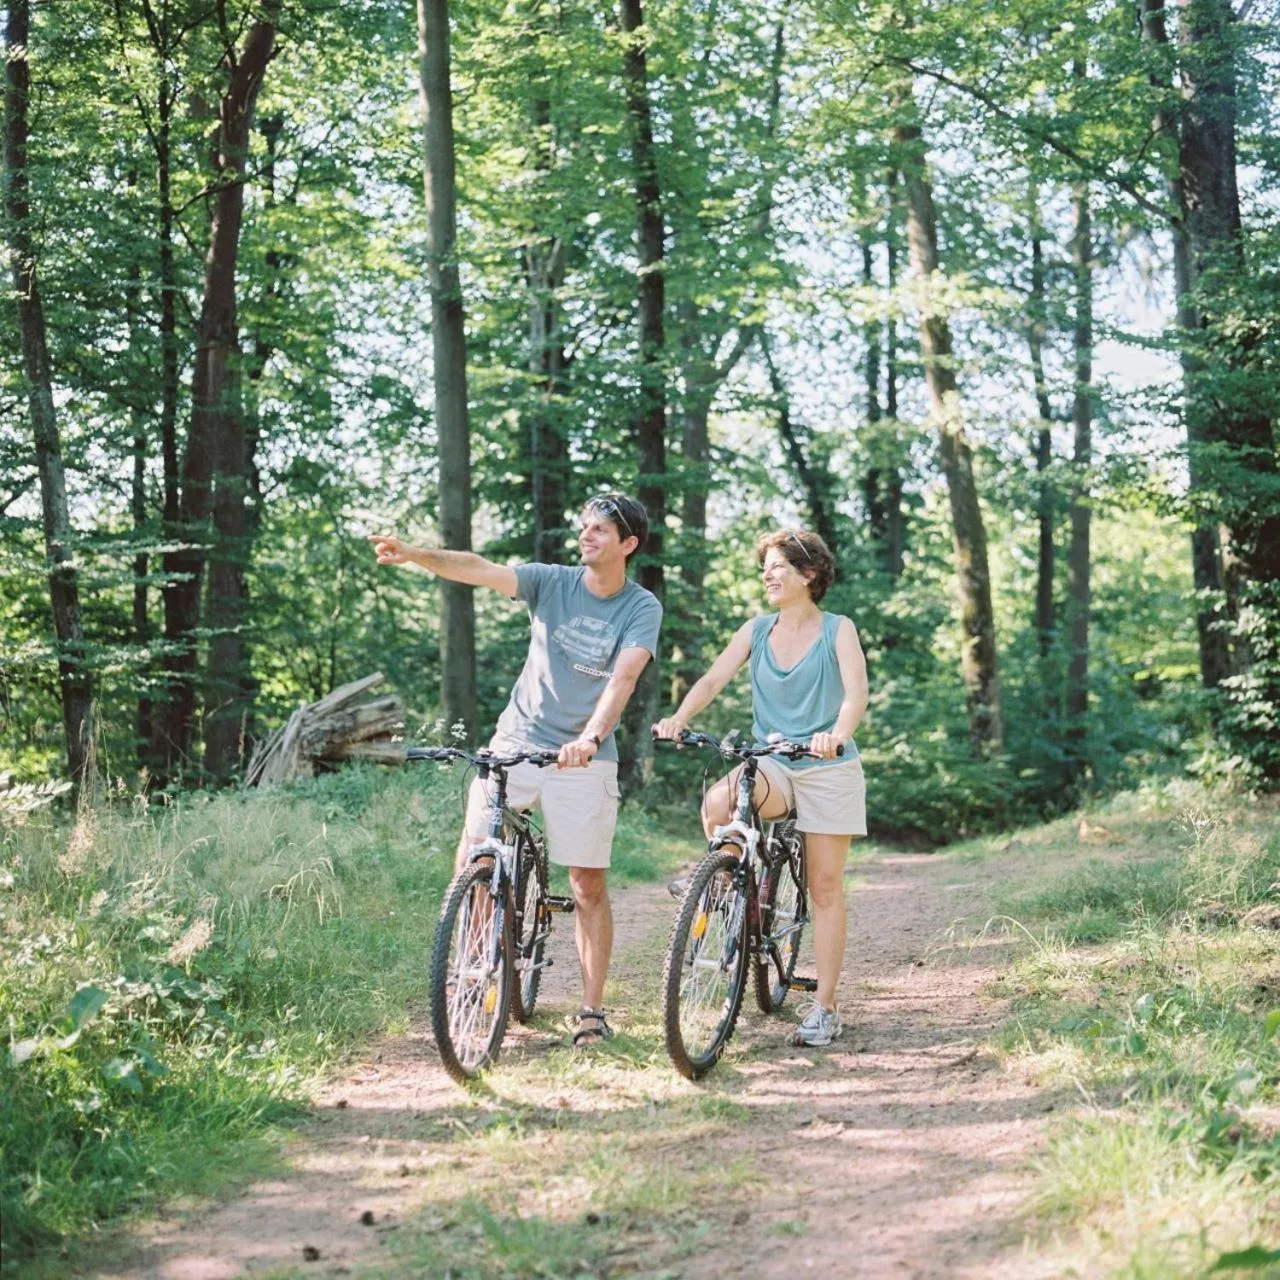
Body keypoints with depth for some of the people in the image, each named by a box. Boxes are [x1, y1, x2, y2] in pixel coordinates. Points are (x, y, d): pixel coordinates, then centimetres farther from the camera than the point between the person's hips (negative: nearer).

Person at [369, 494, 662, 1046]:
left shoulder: (642, 609, -6)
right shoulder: (553, 581, -1)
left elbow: (623, 677, -21)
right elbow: (480, 570, -14)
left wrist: (589, 738, -37)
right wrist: (415, 554, -31)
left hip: (584, 757, -2)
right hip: (516, 741, 2)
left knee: (588, 884, 1)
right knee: (471, 859, -6)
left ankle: (592, 1010, 11)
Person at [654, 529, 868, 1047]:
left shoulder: (837, 630, -3)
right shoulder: (756, 631, 7)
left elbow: (856, 692, -17)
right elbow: (713, 679, -5)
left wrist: (837, 733, -39)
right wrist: (678, 718, -25)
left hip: (829, 769, -3)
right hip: (772, 765, 3)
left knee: (825, 886, -1)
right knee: (717, 801, -30)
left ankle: (825, 1008, 5)